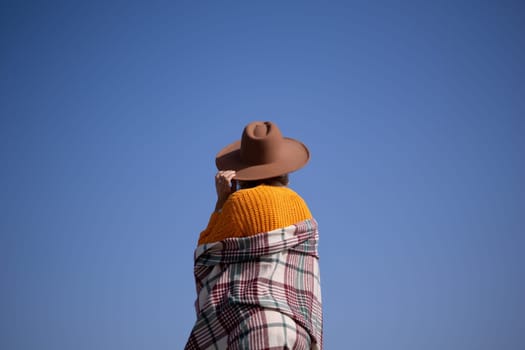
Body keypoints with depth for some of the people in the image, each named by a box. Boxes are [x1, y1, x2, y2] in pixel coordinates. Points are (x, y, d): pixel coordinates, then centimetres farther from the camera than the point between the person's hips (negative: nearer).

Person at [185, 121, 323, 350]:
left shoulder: (240, 202, -3)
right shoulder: (300, 206, 13)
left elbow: (207, 255, 9)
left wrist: (221, 201, 11)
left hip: (250, 325, -6)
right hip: (297, 328, 6)